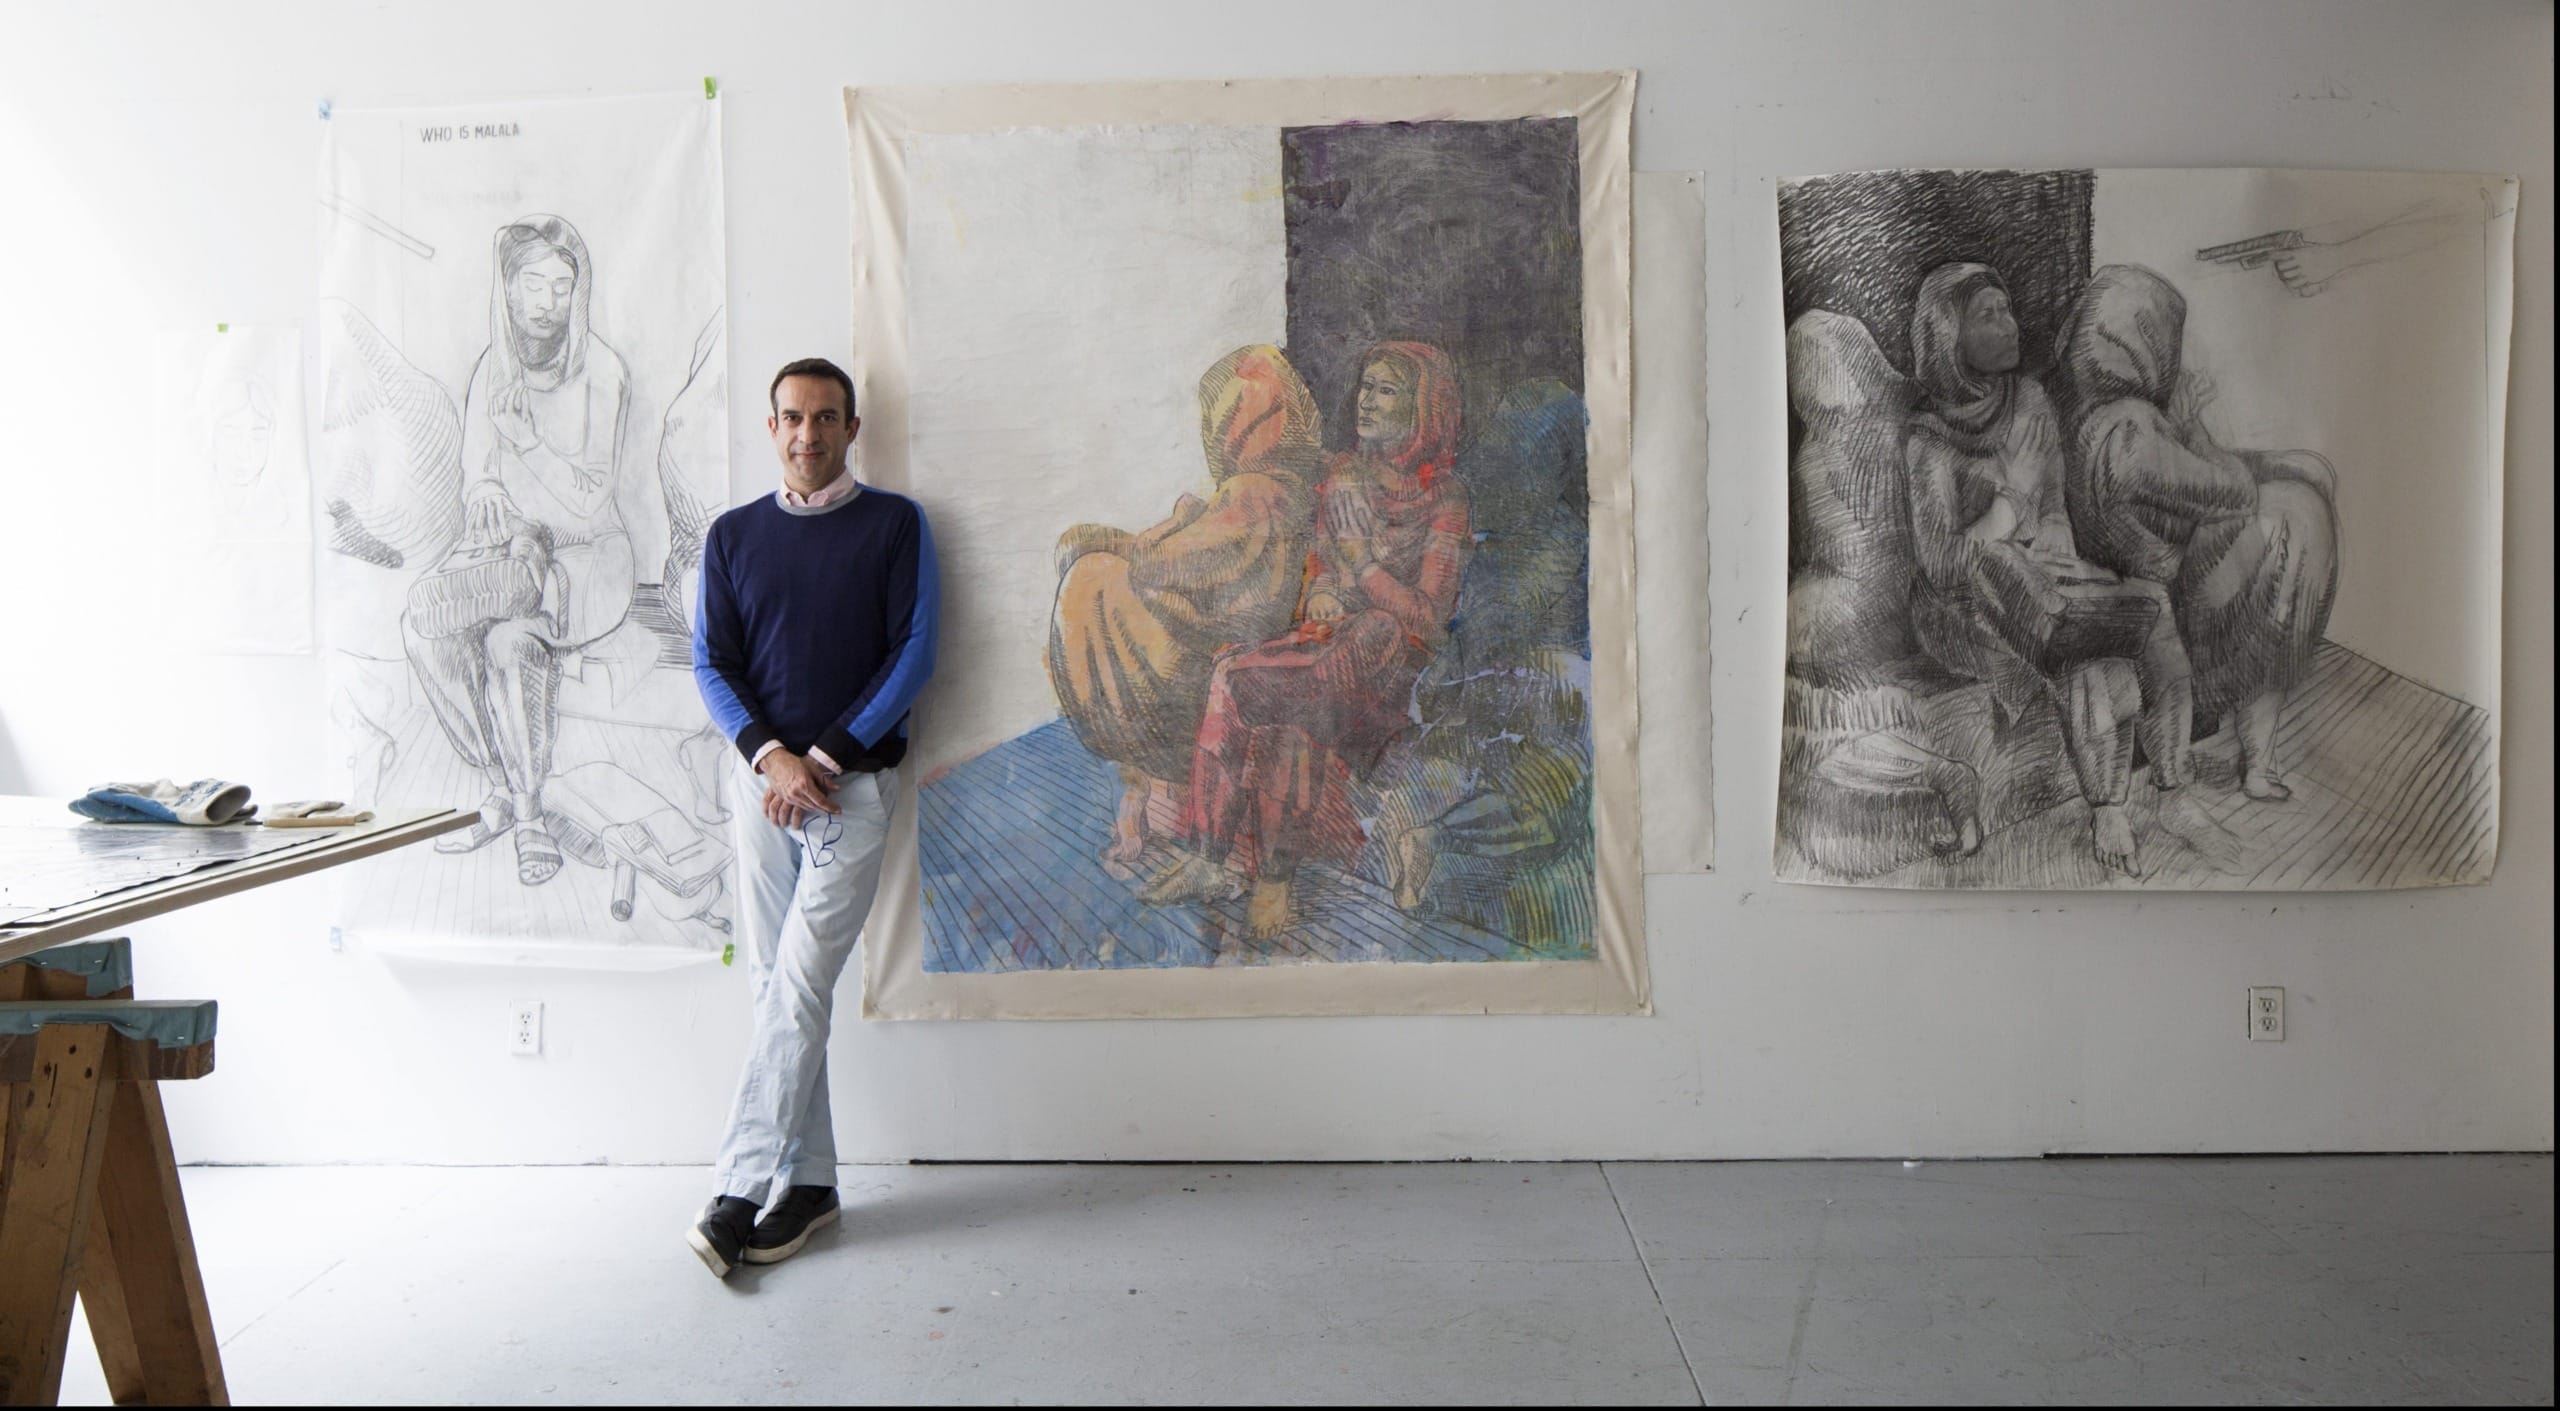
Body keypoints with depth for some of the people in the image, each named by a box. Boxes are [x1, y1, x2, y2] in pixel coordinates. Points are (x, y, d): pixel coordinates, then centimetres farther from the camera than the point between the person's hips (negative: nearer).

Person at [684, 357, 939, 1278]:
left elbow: (914, 652, -4)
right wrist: (770, 755, -11)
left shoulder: (895, 525, 3)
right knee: (775, 986, 5)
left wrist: (824, 756, -11)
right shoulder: (733, 534, 12)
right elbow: (711, 662, 6)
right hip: (762, 778, 4)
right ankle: (808, 1180, 14)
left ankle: (741, 1190, -8)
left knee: (798, 987, -10)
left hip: (854, 783, -3)